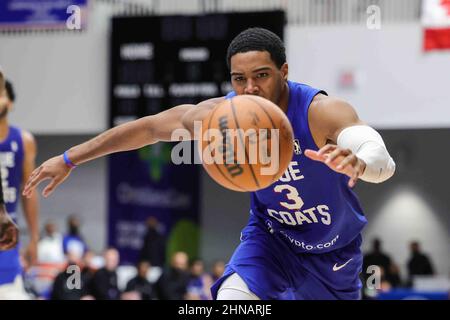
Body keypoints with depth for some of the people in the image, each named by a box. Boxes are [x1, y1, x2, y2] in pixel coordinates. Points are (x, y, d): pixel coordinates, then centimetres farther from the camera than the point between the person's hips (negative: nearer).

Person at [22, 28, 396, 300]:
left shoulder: (323, 112, -32)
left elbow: (384, 163, -48)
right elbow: (150, 127, -7)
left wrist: (357, 162, -74)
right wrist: (69, 159, -4)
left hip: (334, 249, -1)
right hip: (271, 236, 2)